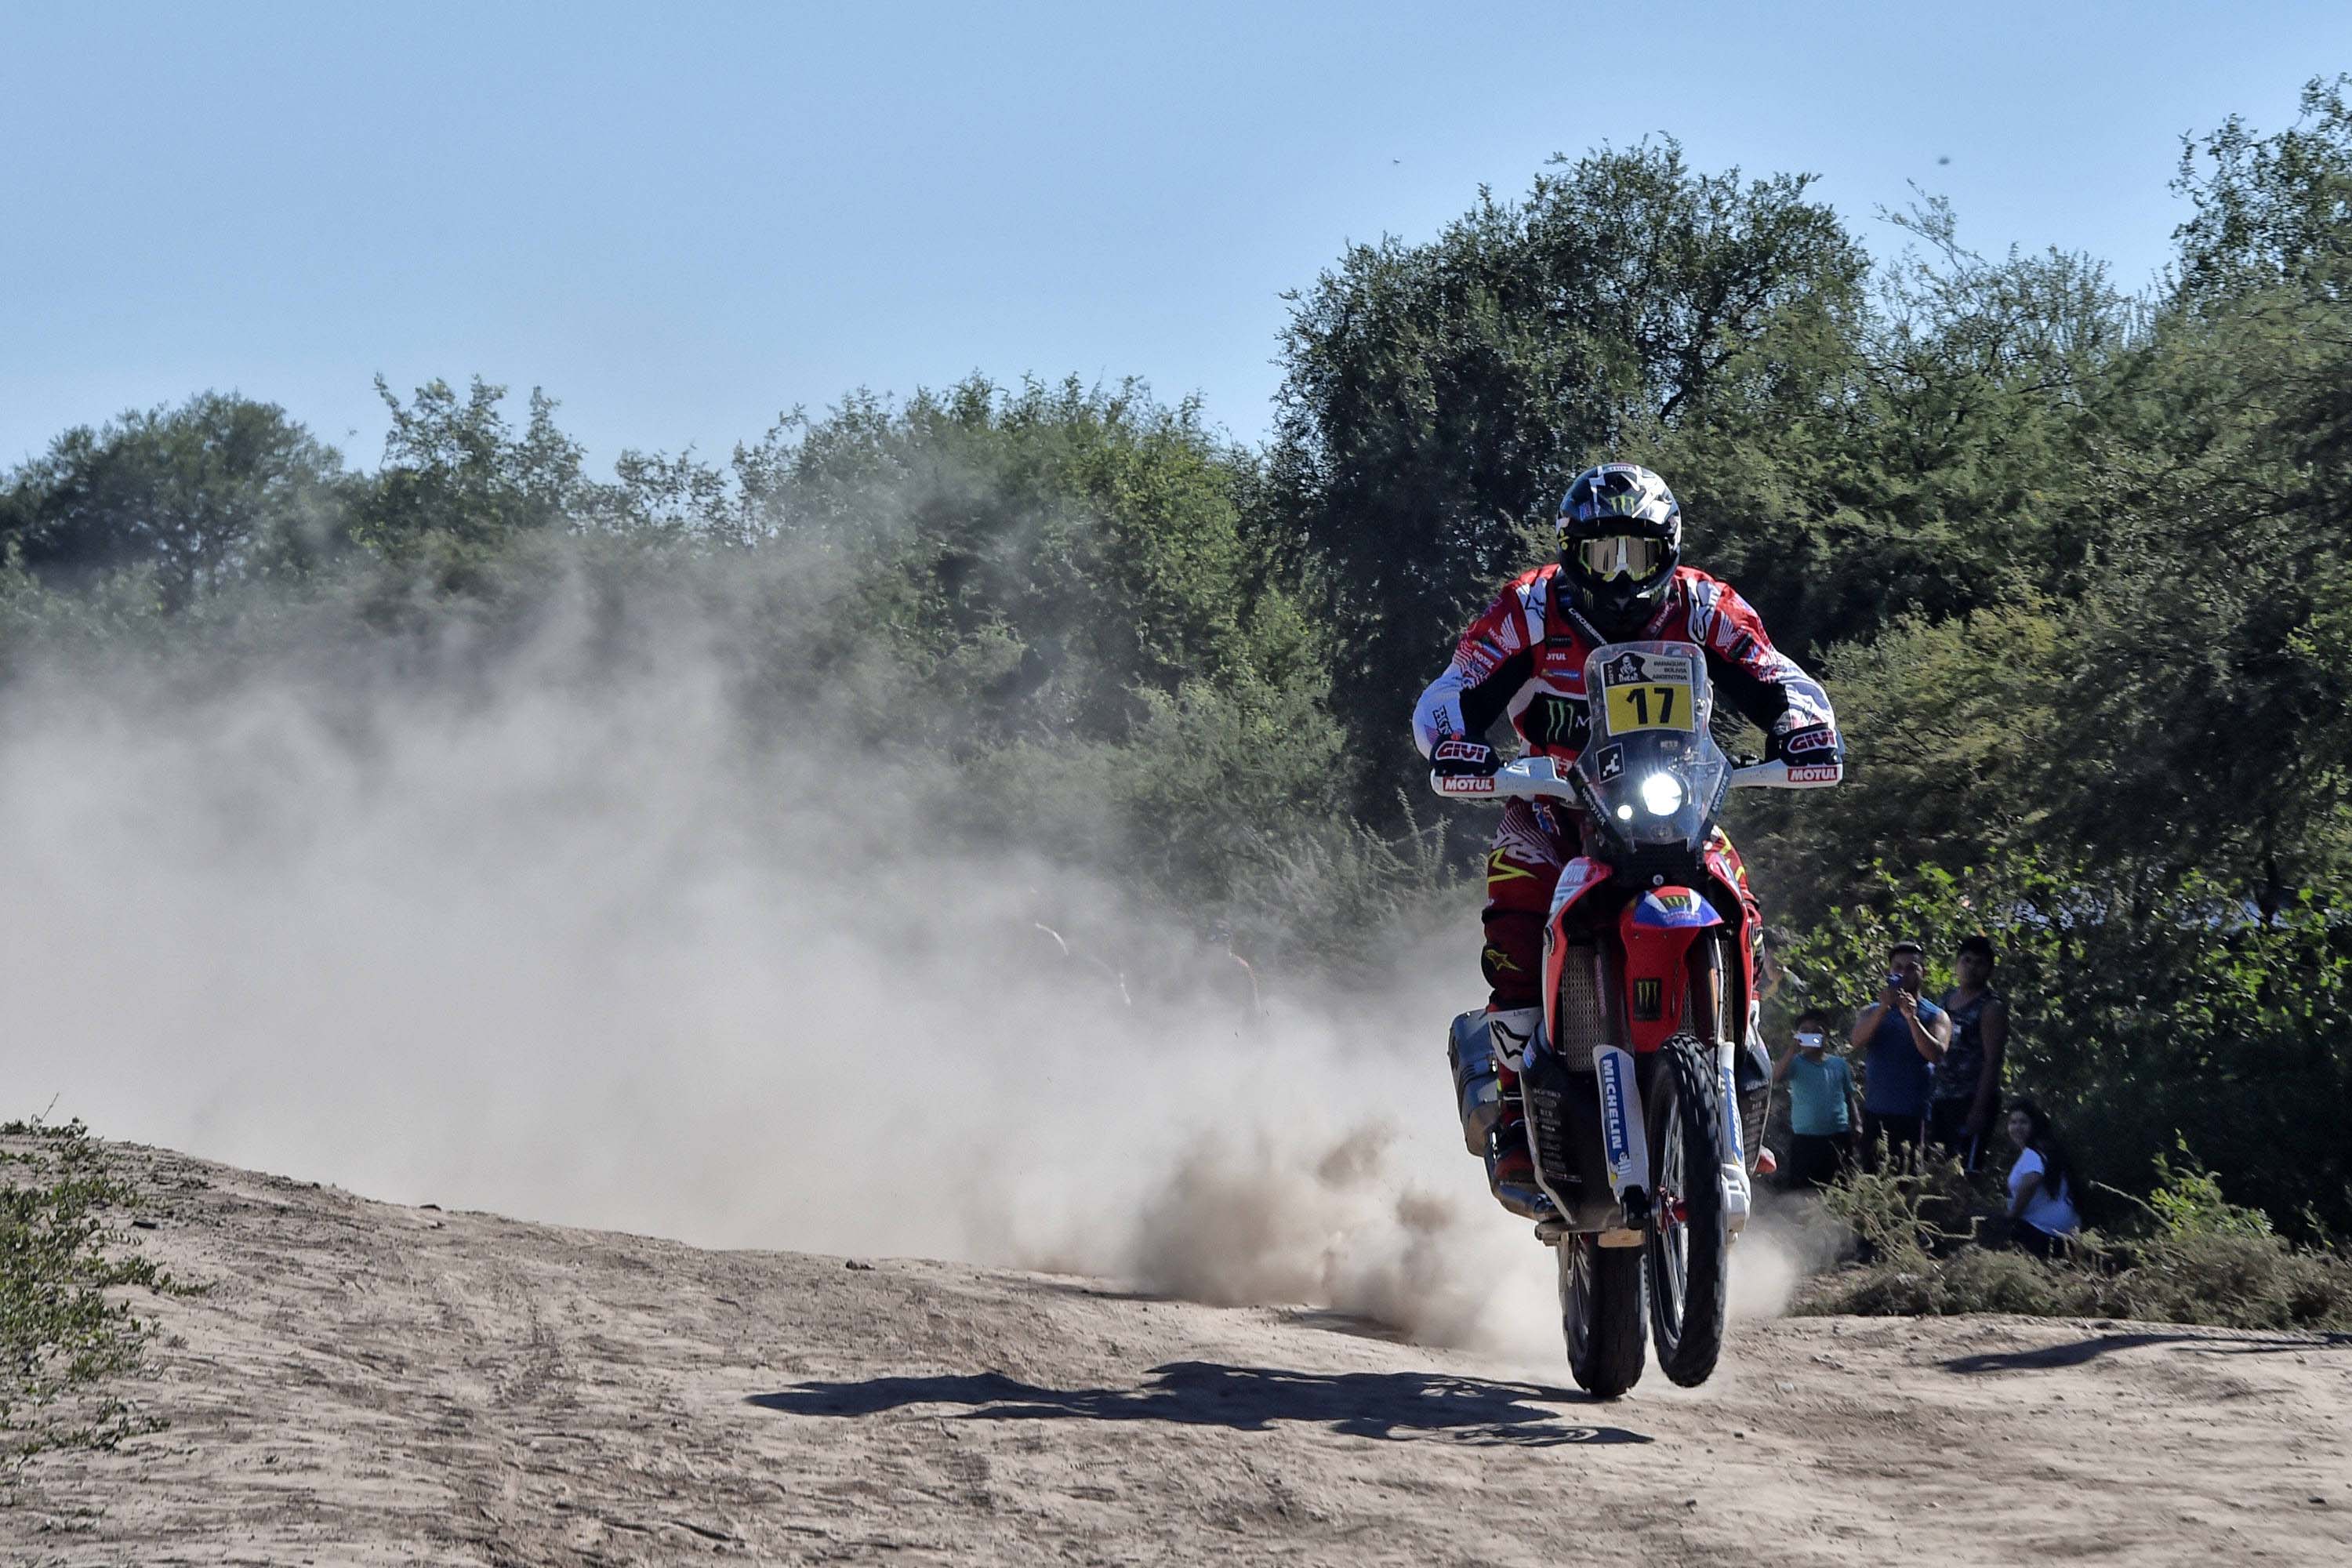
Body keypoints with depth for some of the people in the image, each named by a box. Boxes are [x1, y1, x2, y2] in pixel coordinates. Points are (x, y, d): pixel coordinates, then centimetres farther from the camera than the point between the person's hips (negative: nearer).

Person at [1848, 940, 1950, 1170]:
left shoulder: (1935, 1016, 8)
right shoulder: (1873, 1012, 14)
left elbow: (1936, 1054, -10)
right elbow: (1857, 1041, -6)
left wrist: (1911, 1017, -22)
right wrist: (1884, 1007, -20)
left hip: (1914, 1116, -2)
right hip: (1875, 1113, 2)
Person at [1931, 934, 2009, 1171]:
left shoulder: (1991, 1007, -6)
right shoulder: (1947, 999, 15)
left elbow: (1993, 1061, -13)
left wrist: (1979, 1108, -19)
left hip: (1973, 1099, -7)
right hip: (1942, 1099, 7)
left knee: (1968, 1169, -13)